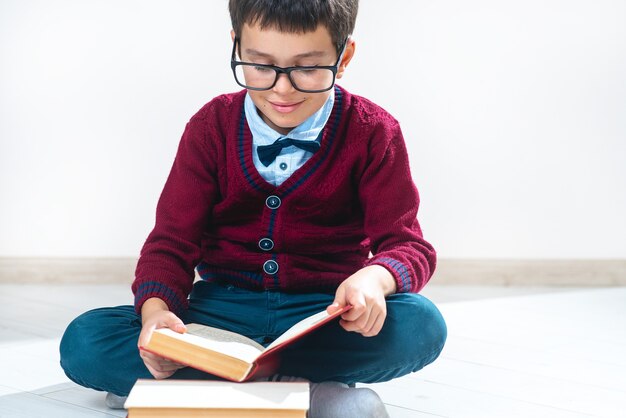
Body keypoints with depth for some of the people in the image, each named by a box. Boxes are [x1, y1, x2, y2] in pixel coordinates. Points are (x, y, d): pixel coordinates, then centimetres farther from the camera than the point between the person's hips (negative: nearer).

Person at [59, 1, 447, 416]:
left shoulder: (373, 132, -5)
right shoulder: (212, 127, 0)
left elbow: (405, 243, -9)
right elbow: (173, 240, -3)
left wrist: (374, 278, -35)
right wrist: (155, 309, -25)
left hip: (326, 315, -1)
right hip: (224, 309, 2)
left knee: (422, 325, -34)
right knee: (81, 343, -22)